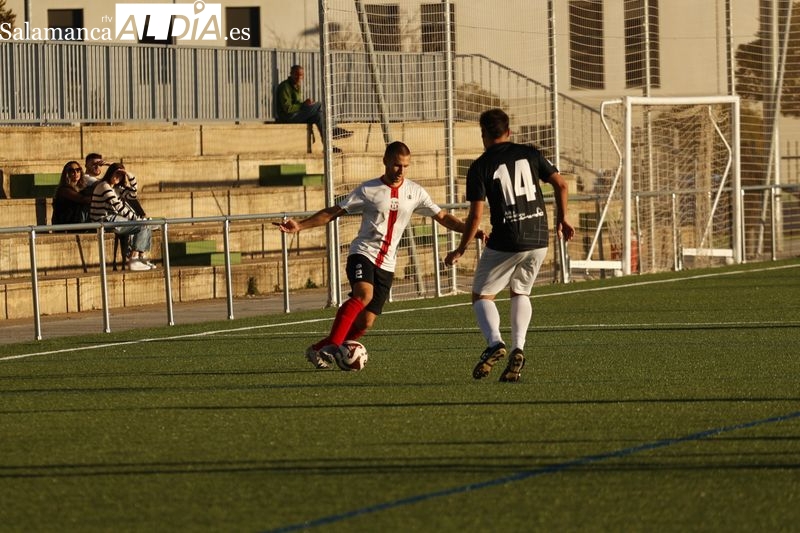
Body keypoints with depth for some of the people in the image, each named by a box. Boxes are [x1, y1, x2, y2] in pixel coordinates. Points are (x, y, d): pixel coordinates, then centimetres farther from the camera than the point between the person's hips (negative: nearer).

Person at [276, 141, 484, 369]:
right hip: (363, 253, -4)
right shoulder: (368, 190, -1)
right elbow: (332, 213, 1)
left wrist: (473, 230, -3)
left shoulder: (414, 192, 7)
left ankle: (319, 350, 12)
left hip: (387, 263, 4)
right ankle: (330, 346, -33)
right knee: (364, 294, -33)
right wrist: (299, 226, -8)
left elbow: (443, 217, 10)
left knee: (366, 322, -3)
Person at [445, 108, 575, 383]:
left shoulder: (480, 166, -2)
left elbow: (475, 215, -6)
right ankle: (518, 349, 5)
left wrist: (460, 250, 5)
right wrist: (562, 219, 19)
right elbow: (561, 185, 5)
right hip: (539, 239, 4)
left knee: (481, 295, 11)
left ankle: (494, 342, -16)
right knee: (521, 293, 24)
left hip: (505, 242, -4)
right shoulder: (529, 153, 7)